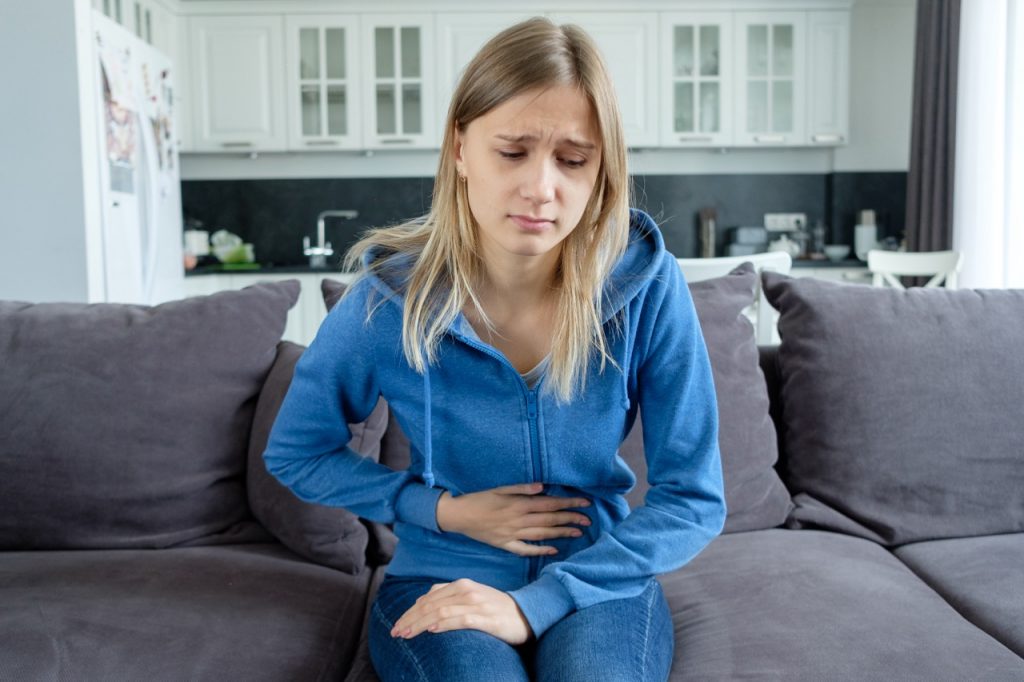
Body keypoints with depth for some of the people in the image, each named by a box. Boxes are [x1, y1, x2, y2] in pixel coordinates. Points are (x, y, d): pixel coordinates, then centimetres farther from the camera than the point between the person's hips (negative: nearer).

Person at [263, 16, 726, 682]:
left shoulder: (647, 285, -15)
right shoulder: (391, 300, -14)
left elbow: (695, 499, -10)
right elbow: (294, 453, 3)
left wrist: (533, 605, -20)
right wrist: (443, 510, -10)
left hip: (598, 578, 1)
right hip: (440, 579, 0)